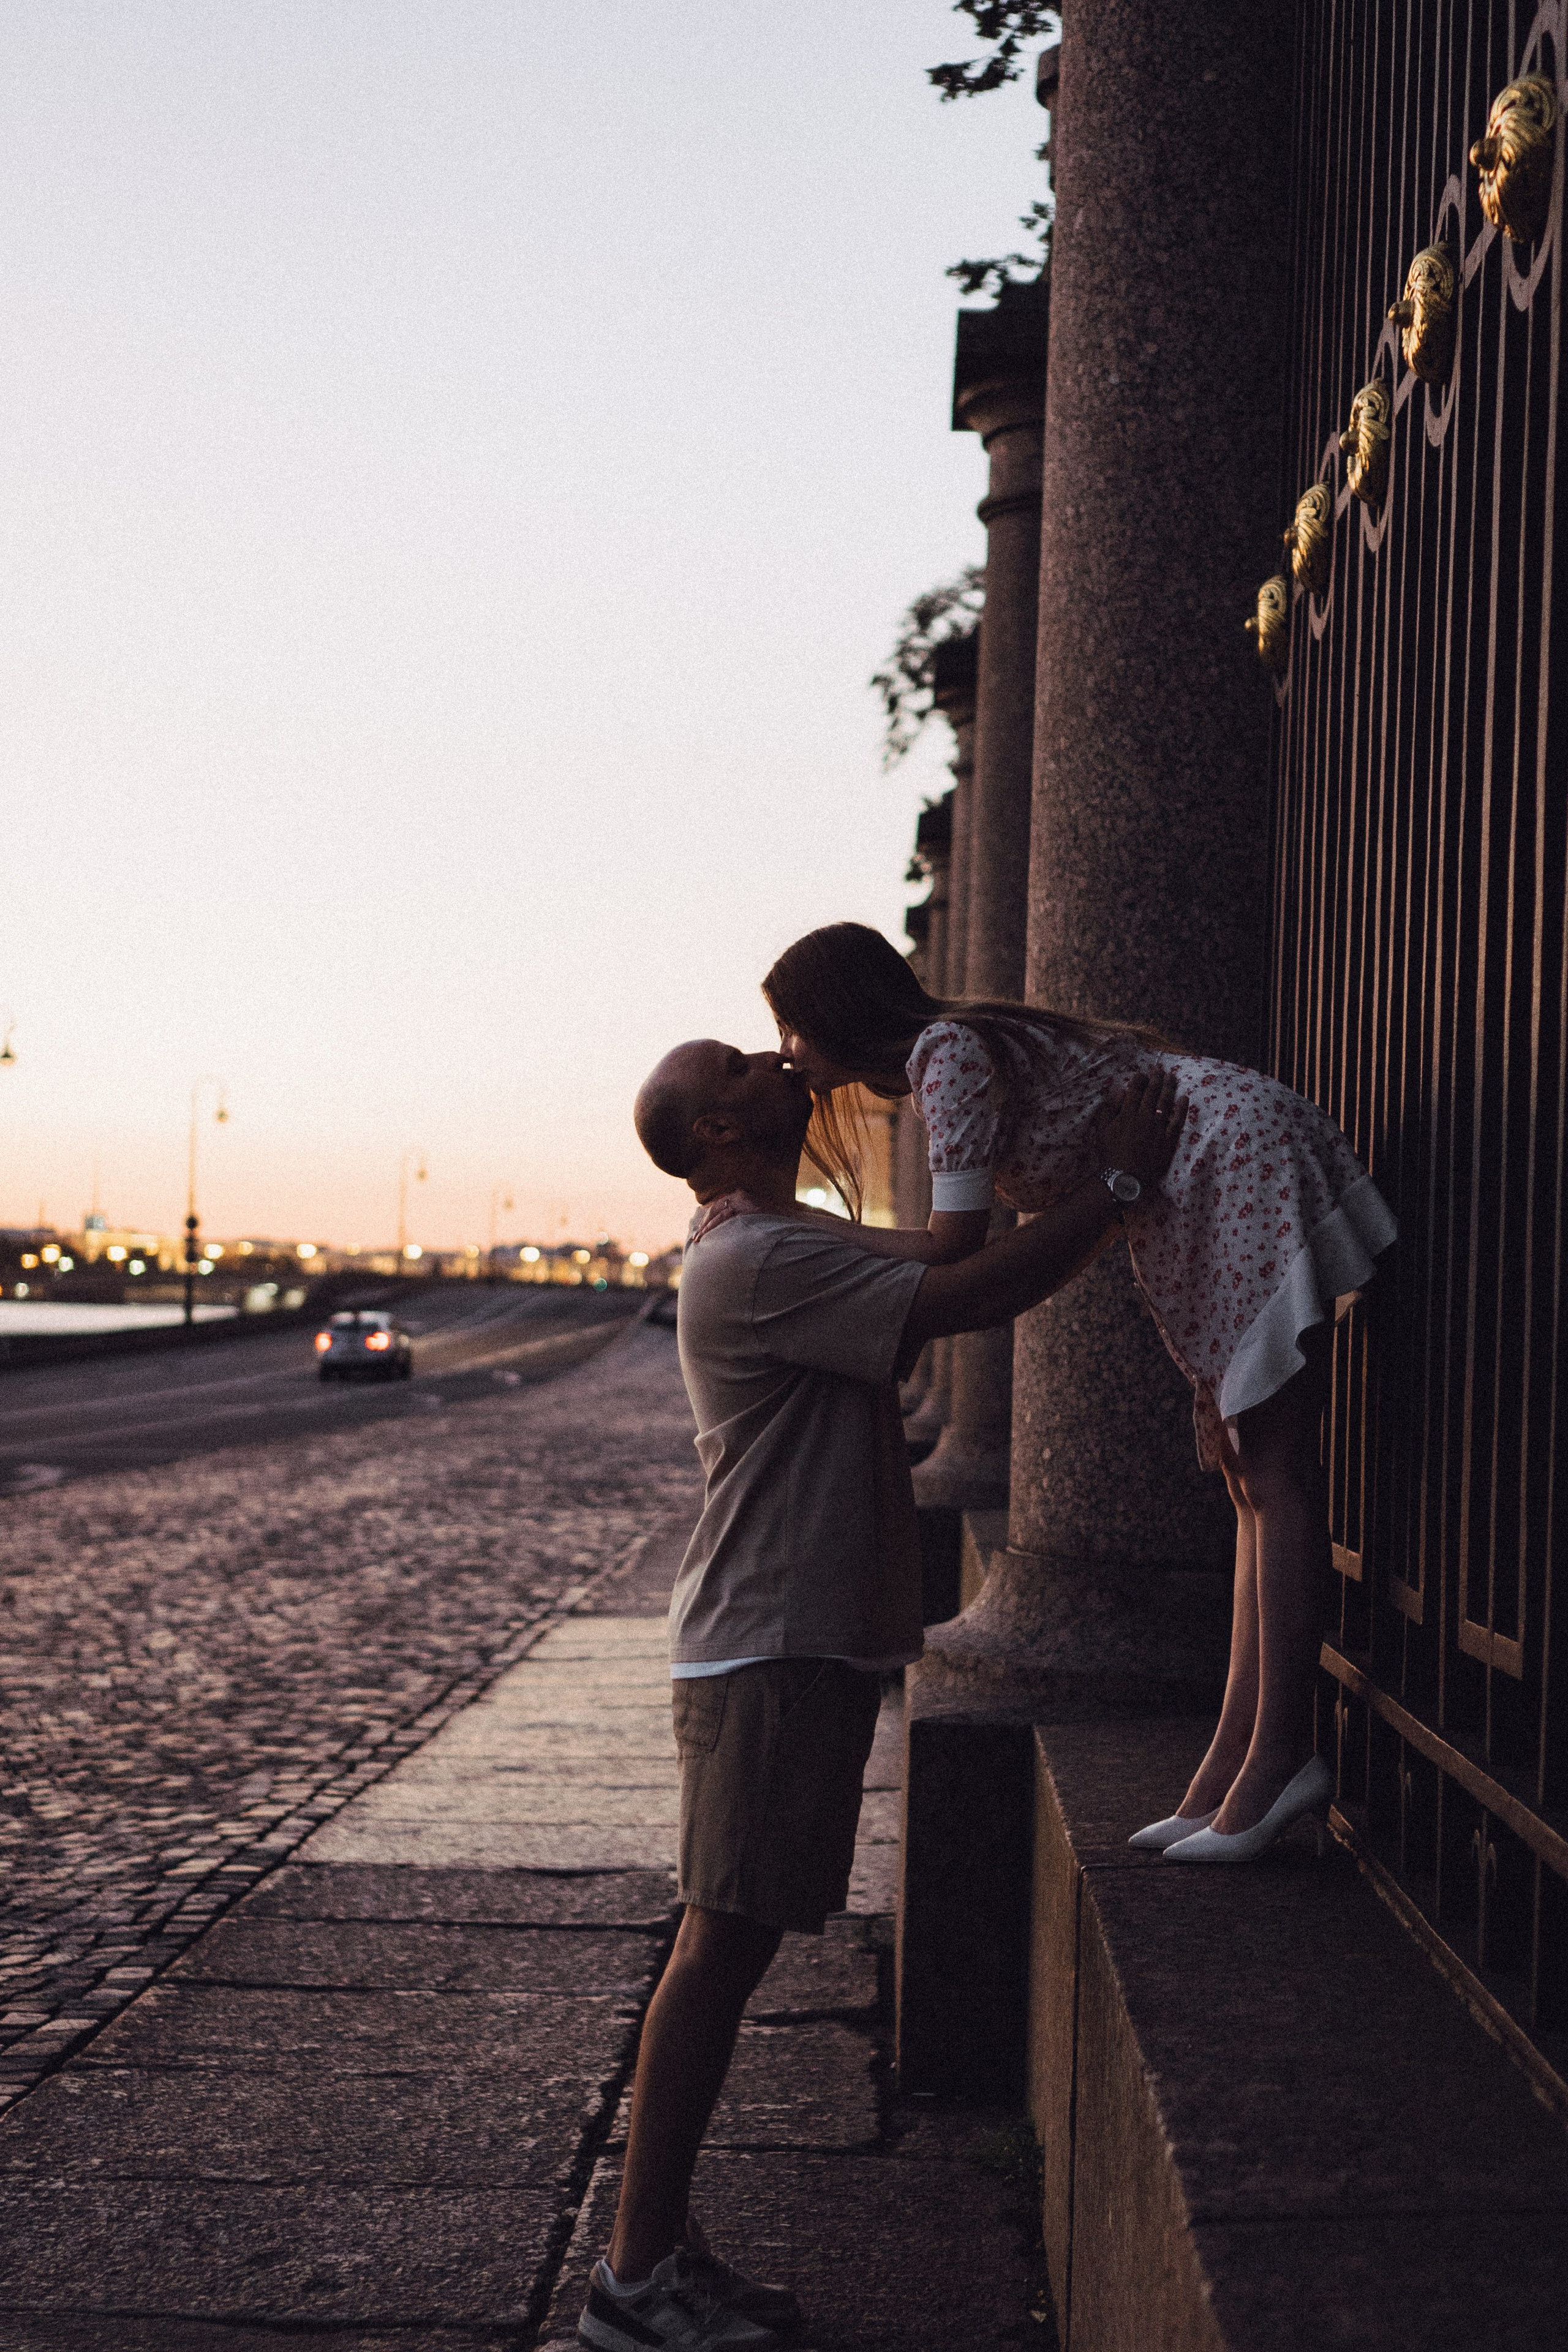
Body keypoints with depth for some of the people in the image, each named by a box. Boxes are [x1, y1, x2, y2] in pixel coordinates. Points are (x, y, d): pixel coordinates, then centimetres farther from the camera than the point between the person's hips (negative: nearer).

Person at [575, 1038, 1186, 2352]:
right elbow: (973, 1300, -20)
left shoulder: (780, 1251, 19)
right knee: (724, 1944, -7)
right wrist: (1120, 1179, -13)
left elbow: (951, 1291, 24)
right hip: (767, 1652, -10)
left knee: (737, 1946, 11)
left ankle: (661, 2247, 17)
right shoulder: (759, 1263, -16)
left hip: (808, 1646, 10)